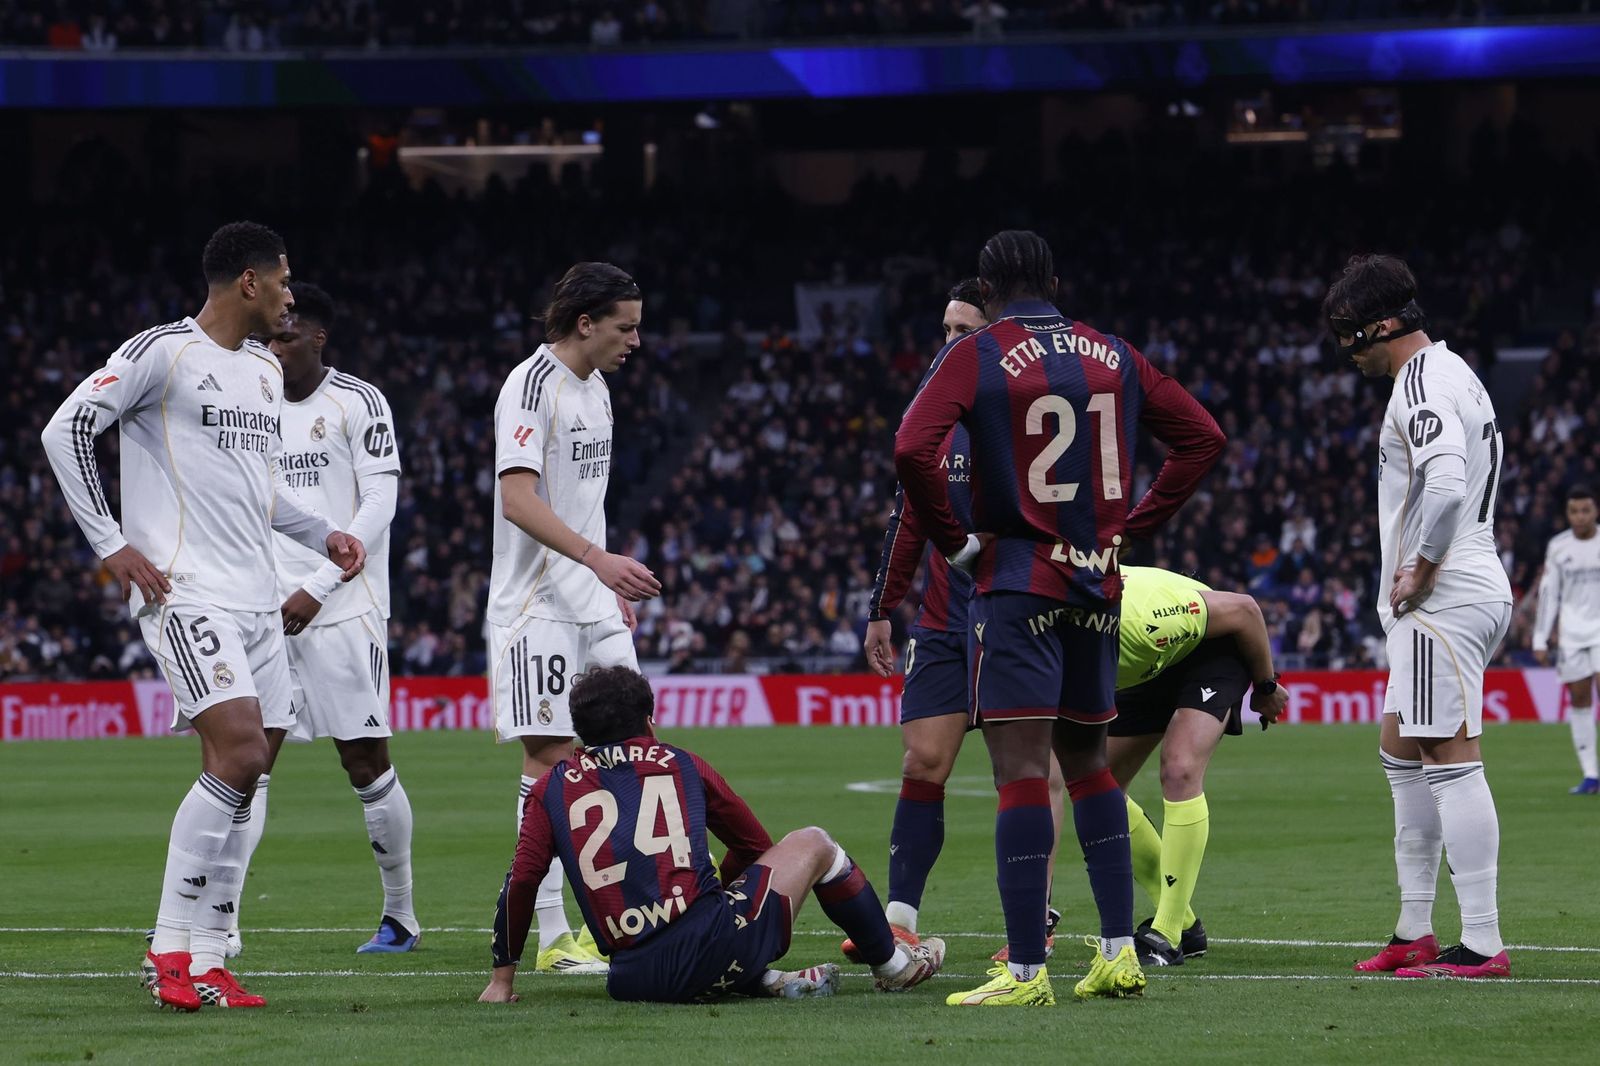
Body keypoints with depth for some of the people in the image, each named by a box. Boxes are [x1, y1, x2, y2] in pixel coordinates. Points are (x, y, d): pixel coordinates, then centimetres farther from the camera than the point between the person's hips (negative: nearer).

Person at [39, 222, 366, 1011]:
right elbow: (65, 430, -9)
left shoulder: (265, 370, 20)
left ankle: (206, 961, 8)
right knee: (239, 755, -19)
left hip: (255, 597, 9)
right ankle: (169, 951, -12)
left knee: (239, 779, 4)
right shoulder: (163, 352, -7)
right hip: (186, 590, -9)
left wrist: (323, 536, 18)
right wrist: (112, 545, -12)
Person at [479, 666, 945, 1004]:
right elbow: (754, 845, 28)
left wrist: (502, 978, 12)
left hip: (631, 979, 1)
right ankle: (891, 964, 41)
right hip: (714, 948, -1)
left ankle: (767, 981, 20)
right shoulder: (680, 764, 15)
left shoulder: (552, 787, 13)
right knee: (813, 844, 24)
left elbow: (521, 881, 3)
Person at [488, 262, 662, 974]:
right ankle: (552, 938, -5)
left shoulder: (596, 389, 16)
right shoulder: (532, 385, -13)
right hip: (540, 603, -9)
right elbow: (517, 499, -23)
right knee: (550, 757, -7)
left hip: (594, 603, 9)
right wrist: (597, 557, -31)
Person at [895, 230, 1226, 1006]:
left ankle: (1026, 969, -10)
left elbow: (912, 450, -18)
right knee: (1086, 760, 17)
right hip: (1098, 583, 5)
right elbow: (1201, 435, 15)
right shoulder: (1113, 356, 10)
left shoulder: (976, 357, -5)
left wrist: (954, 541, -6)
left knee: (1021, 769, -7)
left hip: (1018, 582, -5)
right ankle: (1119, 950, 14)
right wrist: (1131, 526, 14)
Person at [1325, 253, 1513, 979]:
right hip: (1468, 589, 11)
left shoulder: (1422, 381, -13)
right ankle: (1415, 932, 20)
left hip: (1444, 597, -11)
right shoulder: (1453, 375, 19)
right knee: (1401, 754, 17)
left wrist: (1421, 570, -16)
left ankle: (1482, 943, -14)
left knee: (1451, 759, -12)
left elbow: (1446, 484, -27)